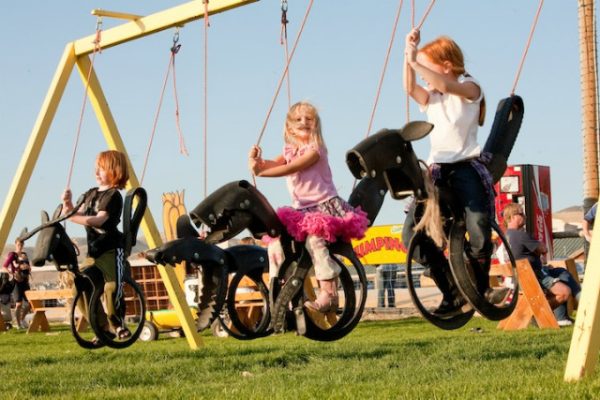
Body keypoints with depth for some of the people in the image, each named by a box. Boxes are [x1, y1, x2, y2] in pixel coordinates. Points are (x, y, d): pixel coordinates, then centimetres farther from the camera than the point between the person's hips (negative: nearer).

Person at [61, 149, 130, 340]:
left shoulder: (114, 195, -9)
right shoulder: (90, 194, 16)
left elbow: (99, 219, -20)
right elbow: (79, 215, 14)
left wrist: (71, 216, -22)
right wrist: (68, 204, -4)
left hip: (111, 249, -8)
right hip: (94, 250, 8)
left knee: (112, 286, -22)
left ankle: (115, 322, 1)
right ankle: (104, 326, 8)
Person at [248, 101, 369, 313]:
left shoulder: (315, 148, -9)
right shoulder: (289, 151, 12)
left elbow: (290, 168, -22)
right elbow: (274, 163, -8)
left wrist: (261, 171, -29)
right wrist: (257, 161, -29)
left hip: (325, 205, -7)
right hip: (301, 210, 7)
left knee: (314, 239, -32)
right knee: (276, 244, -5)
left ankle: (328, 293, -30)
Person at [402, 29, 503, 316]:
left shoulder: (469, 88, 1)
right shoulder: (431, 99, 18)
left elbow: (446, 85, -22)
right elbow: (410, 88, -3)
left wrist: (414, 61, -24)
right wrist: (409, 55, -13)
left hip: (467, 168, -6)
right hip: (437, 171, 6)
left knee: (479, 235, -19)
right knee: (411, 235, -10)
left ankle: (481, 287, 10)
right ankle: (452, 293, 0)